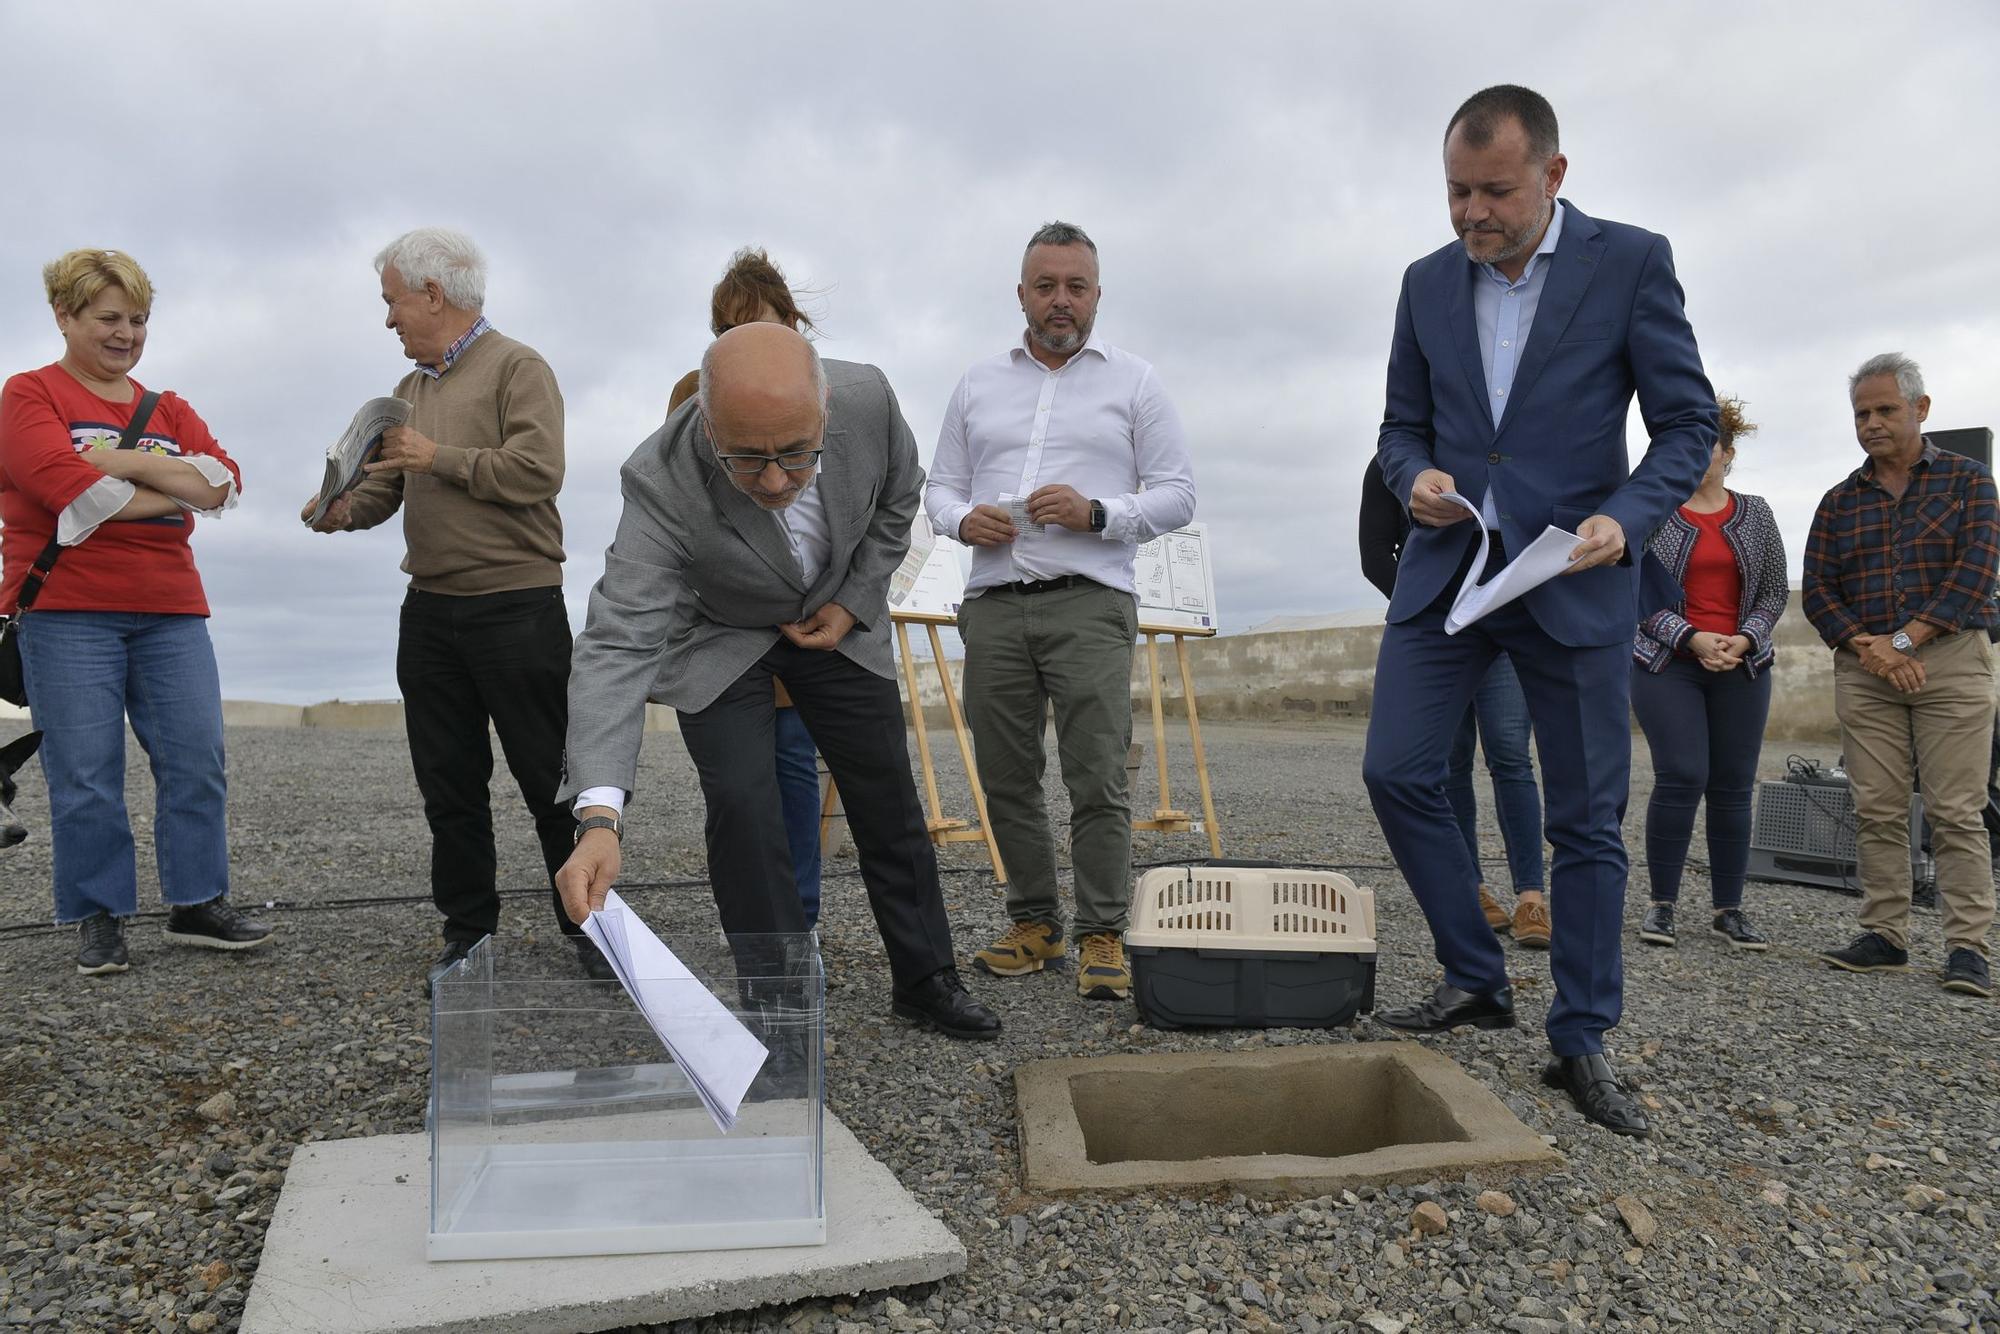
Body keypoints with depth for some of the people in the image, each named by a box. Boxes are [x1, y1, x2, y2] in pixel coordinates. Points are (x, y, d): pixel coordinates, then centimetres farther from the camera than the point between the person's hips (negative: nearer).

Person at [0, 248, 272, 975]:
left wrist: (124, 460, -10)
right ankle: (99, 922, 10)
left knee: (197, 760, 1)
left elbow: (223, 482, 0)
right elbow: (68, 488, -14)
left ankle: (197, 905, 12)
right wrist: (175, 493, -4)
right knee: (86, 776, -1)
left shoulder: (169, 410, 16)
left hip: (171, 613, 4)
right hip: (69, 615, -4)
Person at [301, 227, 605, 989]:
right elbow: (385, 483, 15)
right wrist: (345, 508, -5)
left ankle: (584, 925, 11)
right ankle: (468, 929, 21)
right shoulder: (412, 388, 18)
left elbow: (538, 469, -18)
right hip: (430, 611, 7)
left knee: (549, 778, -1)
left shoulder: (516, 368, -4)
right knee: (448, 783, 10)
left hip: (516, 605, -7)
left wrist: (439, 457, -13)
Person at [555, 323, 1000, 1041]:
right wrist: (599, 817, -54)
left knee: (889, 804, 6)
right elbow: (619, 641, -44)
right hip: (720, 638, -2)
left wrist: (854, 604, -14)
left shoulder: (868, 397, -29)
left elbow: (896, 502, -6)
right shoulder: (662, 483, -37)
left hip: (834, 619, 3)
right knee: (741, 808, -16)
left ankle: (925, 982, 24)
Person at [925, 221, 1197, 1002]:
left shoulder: (1133, 382, 10)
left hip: (1089, 606, -3)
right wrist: (963, 520, -5)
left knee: (1098, 779, -9)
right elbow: (940, 487, 18)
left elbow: (1177, 494, 5)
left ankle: (1102, 936, 2)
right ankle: (1033, 922, 20)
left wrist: (1096, 514, -12)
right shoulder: (978, 385, 19)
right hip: (994, 606, 4)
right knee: (1006, 780, 6)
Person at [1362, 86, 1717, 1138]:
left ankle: (1582, 1041, 16)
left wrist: (1625, 517, -20)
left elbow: (1688, 421, -3)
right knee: (1397, 771, -4)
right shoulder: (1428, 282, 7)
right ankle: (1475, 979, 15)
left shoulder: (1631, 261, -3)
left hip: (1573, 576, -3)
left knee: (1586, 816, 2)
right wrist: (1416, 477, -9)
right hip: (1447, 567, 4)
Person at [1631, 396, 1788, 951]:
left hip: (1742, 667, 3)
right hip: (1667, 662, -3)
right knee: (1680, 779, -10)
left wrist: (1746, 639, -8)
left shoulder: (1756, 514, 10)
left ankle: (1728, 909, 12)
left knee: (1733, 786, 3)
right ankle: (1661, 904, 2)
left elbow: (1774, 592, 10)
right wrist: (1691, 638, -14)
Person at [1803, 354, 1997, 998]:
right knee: (1877, 811, 2)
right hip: (1864, 670, 3)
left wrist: (1905, 639, -13)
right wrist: (1867, 649, -9)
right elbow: (1817, 589, 6)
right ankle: (1885, 937, 8)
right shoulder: (1840, 501, 13)